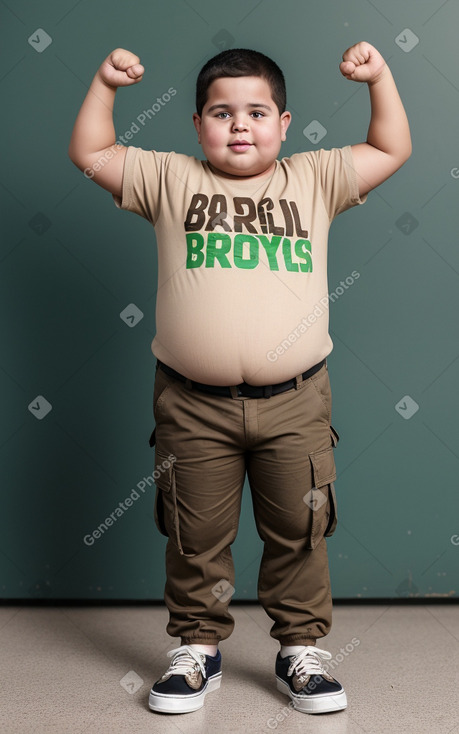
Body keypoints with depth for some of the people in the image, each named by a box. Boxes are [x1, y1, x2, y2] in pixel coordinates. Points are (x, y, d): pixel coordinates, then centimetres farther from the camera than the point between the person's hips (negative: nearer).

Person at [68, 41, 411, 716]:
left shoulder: (313, 178, 8)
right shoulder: (171, 179, 6)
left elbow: (392, 151, 11)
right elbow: (90, 154, 10)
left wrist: (380, 78, 2)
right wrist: (104, 84, 2)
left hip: (294, 403, 1)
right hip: (193, 404, 0)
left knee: (300, 532, 11)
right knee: (195, 536, 11)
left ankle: (302, 650, 28)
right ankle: (198, 647, 30)